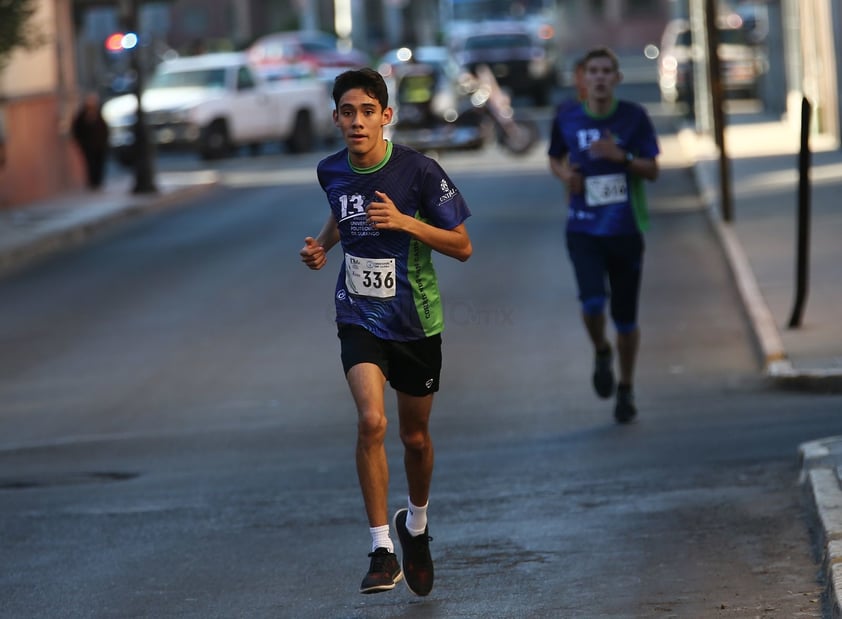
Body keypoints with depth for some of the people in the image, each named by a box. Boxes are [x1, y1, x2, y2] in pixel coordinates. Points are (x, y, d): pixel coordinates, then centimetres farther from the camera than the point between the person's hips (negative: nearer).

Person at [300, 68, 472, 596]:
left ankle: (416, 524, 42)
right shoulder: (332, 171, -2)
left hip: (416, 321, -1)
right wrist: (323, 243, 3)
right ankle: (383, 552, -15)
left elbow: (462, 247, -10)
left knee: (415, 437, 12)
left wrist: (404, 221, -23)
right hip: (359, 316, 1)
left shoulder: (419, 171, -15)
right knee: (371, 421, -21)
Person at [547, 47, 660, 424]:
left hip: (626, 229, 0)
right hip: (583, 231, 0)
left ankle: (626, 390, 25)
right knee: (592, 302, -22)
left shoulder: (634, 117, -2)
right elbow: (555, 159, 18)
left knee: (625, 316, 6)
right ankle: (601, 353, 11)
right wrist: (564, 173, -4)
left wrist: (621, 156, -19)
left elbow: (652, 170, -2)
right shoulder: (567, 119, 1)